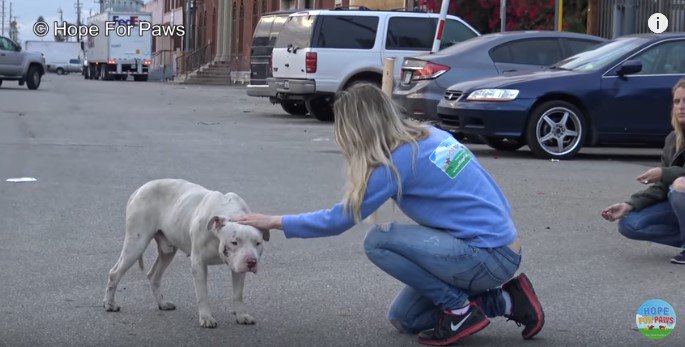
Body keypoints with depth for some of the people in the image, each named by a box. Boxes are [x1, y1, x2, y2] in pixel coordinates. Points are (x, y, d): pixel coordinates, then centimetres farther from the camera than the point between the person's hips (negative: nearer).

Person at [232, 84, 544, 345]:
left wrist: (275, 222, -1)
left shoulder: (398, 162, -16)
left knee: (378, 241, -14)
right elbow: (489, 194, 11)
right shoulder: (431, 134, 8)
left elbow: (338, 220, -9)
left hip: (489, 257, -9)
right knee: (403, 319, 16)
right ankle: (505, 301, 14)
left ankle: (460, 310, -5)